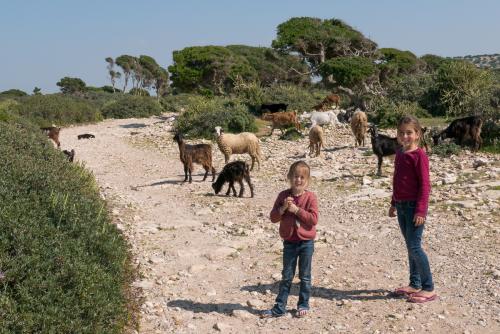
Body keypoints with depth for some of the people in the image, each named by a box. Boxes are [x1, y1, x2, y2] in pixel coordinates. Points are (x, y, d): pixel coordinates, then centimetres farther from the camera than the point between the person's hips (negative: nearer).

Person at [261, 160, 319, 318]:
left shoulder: (310, 197, -8)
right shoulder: (283, 196, -1)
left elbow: (313, 219, -17)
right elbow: (273, 217, -3)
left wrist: (296, 210, -21)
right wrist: (283, 208, -19)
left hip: (306, 242, -2)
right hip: (289, 242, 2)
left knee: (305, 276, 11)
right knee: (286, 276, 11)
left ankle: (303, 304, 26)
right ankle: (279, 307, 17)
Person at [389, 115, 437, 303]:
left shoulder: (419, 155, -13)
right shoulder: (399, 154, 11)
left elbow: (424, 185, -15)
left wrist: (421, 210, -19)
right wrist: (394, 204, 23)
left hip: (414, 206, -8)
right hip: (401, 206, 8)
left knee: (414, 247, -8)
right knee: (410, 246, 14)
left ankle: (429, 289, 2)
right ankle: (415, 284, 24)